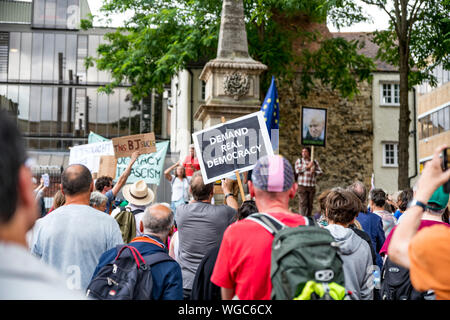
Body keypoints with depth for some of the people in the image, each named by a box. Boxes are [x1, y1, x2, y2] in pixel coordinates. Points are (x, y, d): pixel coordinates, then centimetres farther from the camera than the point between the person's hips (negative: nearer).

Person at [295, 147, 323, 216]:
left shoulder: (314, 162, 10)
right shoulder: (299, 160, 5)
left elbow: (320, 172, 7)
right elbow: (297, 171, -9)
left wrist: (314, 172, -13)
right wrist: (308, 167, -12)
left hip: (312, 186, 2)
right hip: (302, 185, -2)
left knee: (310, 204, 4)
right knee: (303, 203, -8)